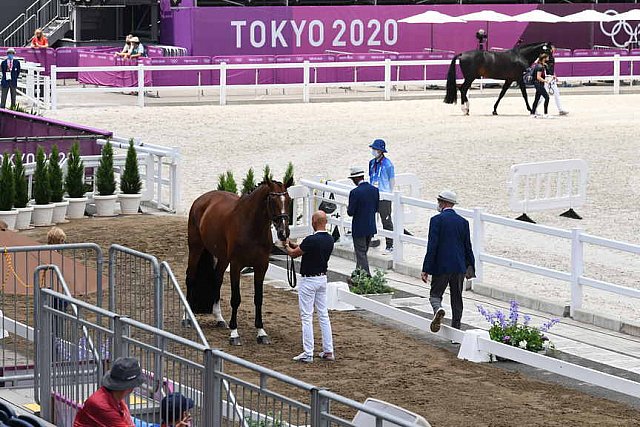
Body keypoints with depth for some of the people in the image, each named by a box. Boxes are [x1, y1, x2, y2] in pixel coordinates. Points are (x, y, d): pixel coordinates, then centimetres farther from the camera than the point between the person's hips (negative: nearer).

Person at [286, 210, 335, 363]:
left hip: (309, 280, -8)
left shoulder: (311, 240, -22)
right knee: (323, 315, 12)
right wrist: (294, 245, 20)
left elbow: (294, 254, -8)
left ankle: (308, 354, -4)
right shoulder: (329, 239, 3)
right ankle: (328, 351, 13)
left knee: (307, 317, -3)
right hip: (323, 278, 8)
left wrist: (287, 247, 12)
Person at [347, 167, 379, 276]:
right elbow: (376, 208, 8)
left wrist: (348, 209, 5)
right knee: (363, 253, 20)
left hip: (359, 228, -7)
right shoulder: (375, 190, -1)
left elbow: (351, 212, -16)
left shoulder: (355, 192, -20)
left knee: (361, 254, 1)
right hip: (371, 227, 7)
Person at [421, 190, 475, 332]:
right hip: (459, 267, 4)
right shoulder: (463, 222, 5)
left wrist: (426, 269, -11)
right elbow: (468, 247, 9)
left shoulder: (437, 220, -8)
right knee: (457, 299, 10)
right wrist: (471, 267, 19)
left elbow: (432, 246, -12)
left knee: (435, 294, 8)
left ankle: (438, 309, -25)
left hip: (441, 266, -4)